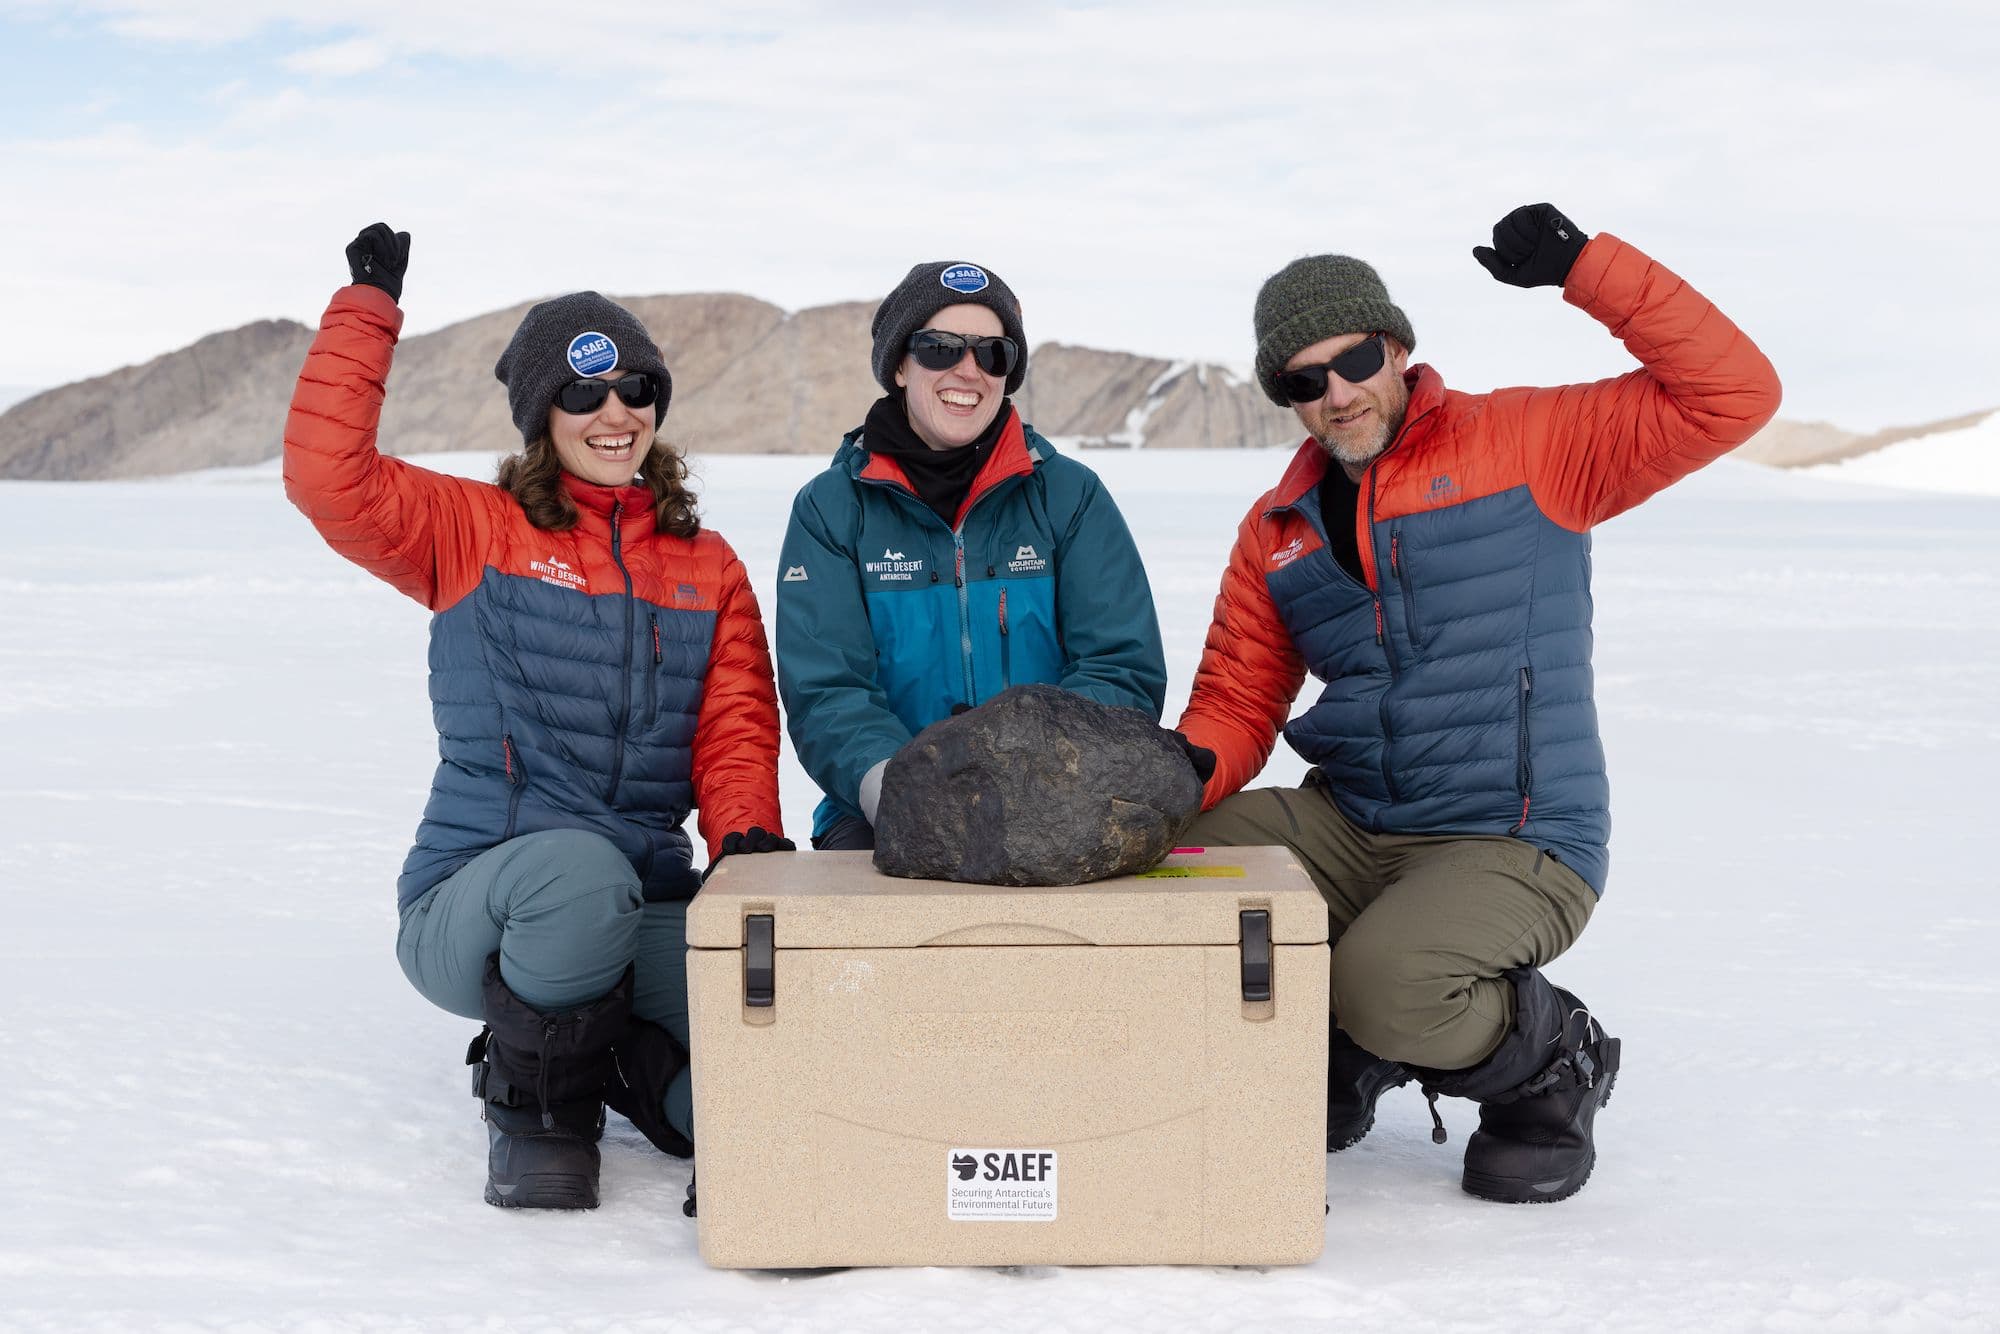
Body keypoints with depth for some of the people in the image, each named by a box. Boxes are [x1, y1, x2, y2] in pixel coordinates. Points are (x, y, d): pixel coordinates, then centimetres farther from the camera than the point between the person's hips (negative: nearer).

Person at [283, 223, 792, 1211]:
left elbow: (736, 732, 6)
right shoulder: (473, 533, 5)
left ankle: (616, 1059, 12)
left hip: (637, 913, 3)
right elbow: (327, 476, -11)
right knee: (579, 868, -40)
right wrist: (368, 309, -7)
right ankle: (533, 1101, -7)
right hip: (472, 900, -3)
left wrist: (748, 840, -15)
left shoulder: (707, 568, 15)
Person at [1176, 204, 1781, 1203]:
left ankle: (1551, 1065, 4)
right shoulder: (1278, 528, 11)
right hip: (1345, 829, 6)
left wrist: (1585, 265, -18)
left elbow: (1733, 395, -11)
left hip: (1515, 849, -5)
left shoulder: (1525, 446, -4)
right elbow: (1236, 705, 10)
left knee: (1384, 986, -32)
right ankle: (1337, 1057, 12)